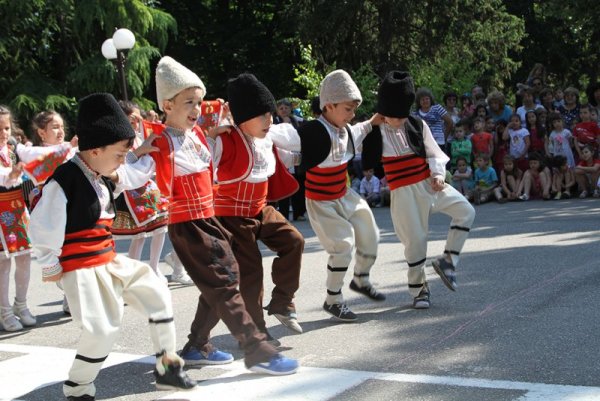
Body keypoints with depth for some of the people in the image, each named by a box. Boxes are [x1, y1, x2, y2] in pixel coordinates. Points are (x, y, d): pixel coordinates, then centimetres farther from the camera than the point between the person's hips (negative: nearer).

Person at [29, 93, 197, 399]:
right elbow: (42, 224, -19)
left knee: (156, 293, 10)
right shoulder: (65, 180, -20)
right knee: (102, 330, -14)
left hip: (109, 260, 9)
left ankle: (166, 366, 21)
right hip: (81, 268, -9)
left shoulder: (104, 178, 7)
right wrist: (50, 265, -13)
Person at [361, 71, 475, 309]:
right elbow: (366, 162, 3)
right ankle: (418, 289, 16)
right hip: (404, 191, -4)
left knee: (465, 211, -8)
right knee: (415, 239, -2)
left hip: (429, 184, 4)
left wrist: (438, 174, -8)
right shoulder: (375, 133, -7)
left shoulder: (417, 125, 0)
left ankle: (448, 261, 4)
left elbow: (433, 152, 6)